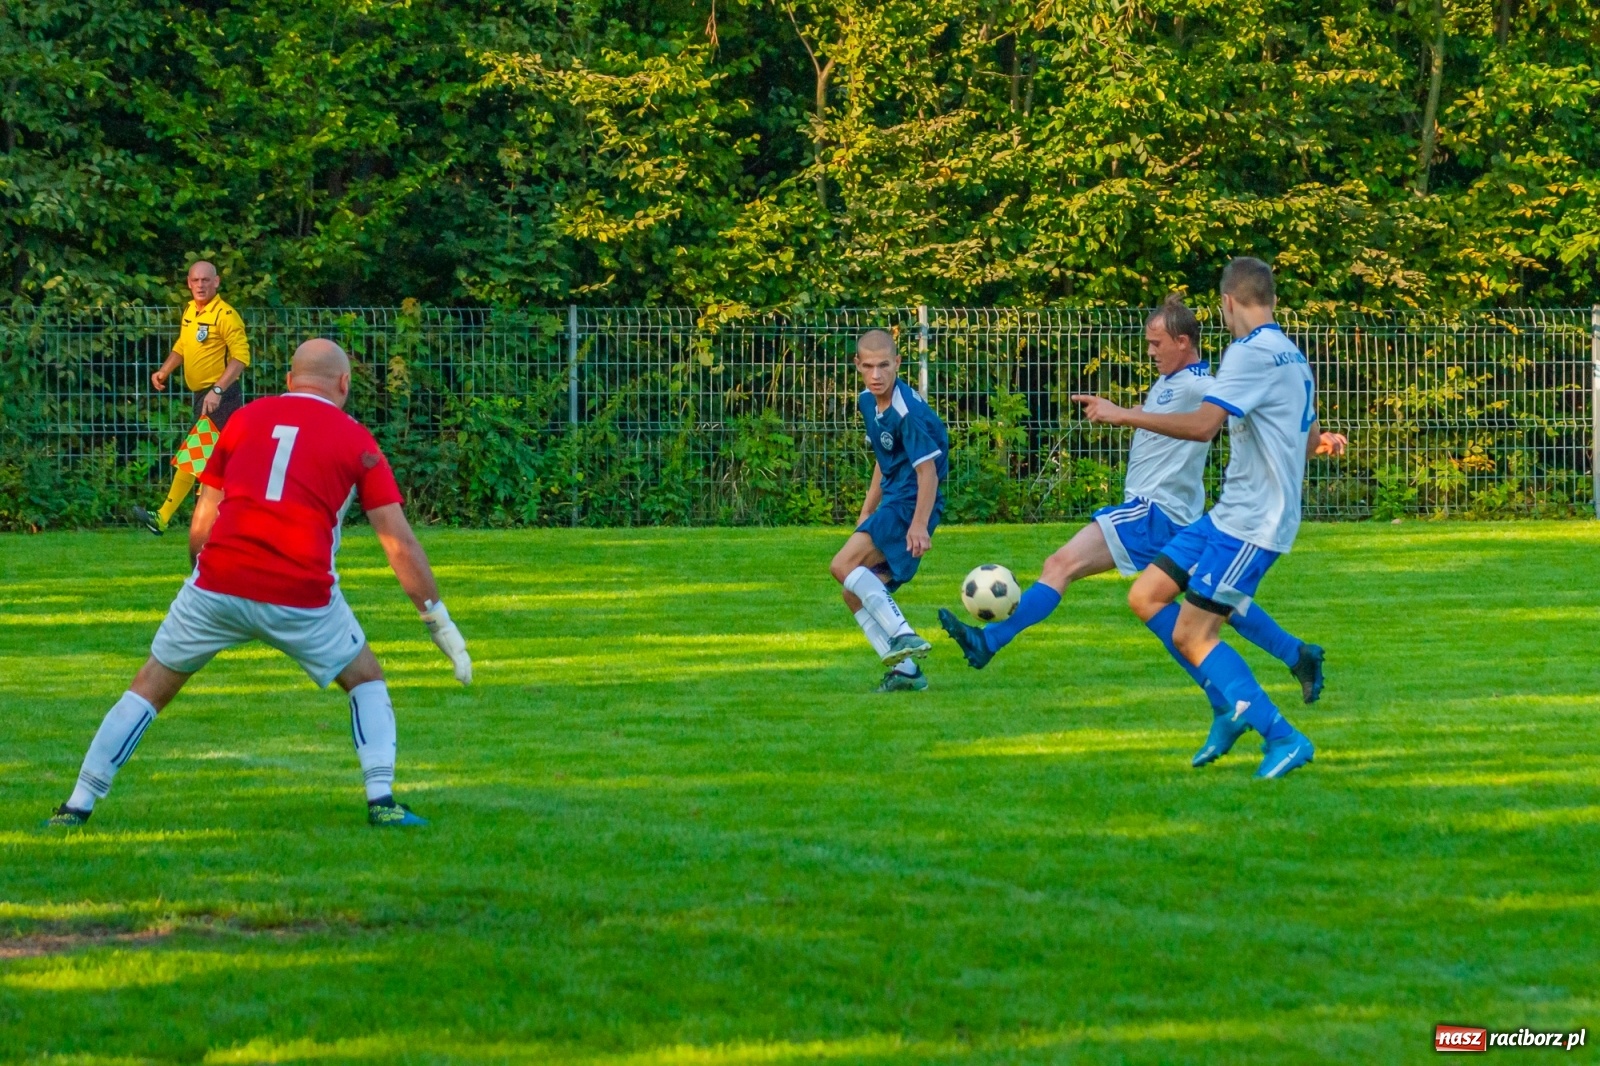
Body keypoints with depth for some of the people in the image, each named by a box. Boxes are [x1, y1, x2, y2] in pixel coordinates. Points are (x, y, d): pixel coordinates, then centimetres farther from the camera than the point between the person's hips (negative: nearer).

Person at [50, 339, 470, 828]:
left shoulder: (245, 418, 15)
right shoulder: (355, 440, 10)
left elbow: (201, 524, 14)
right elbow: (399, 544, 5)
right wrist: (438, 620, 10)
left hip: (217, 585, 1)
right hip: (302, 596, -1)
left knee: (151, 688, 16)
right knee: (367, 681, 20)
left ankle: (78, 805, 11)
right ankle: (382, 800, 3)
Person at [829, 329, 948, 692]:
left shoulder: (908, 411, -19)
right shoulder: (868, 402, 9)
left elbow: (927, 469, -21)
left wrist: (919, 525, -27)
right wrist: (867, 512, 23)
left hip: (911, 503, -10)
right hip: (891, 502, 10)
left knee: (844, 566, -21)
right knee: (856, 594, 7)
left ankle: (903, 636, -25)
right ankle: (905, 670, 8)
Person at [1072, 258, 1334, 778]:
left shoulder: (1251, 353, -17)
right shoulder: (1291, 356, 14)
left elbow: (1202, 425, -27)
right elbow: (1310, 441, 26)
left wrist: (1123, 415, -20)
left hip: (1250, 526, -10)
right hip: (1230, 515, 10)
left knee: (1193, 638, -8)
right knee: (1145, 596, 9)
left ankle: (1284, 738, -4)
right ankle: (1235, 705, 11)